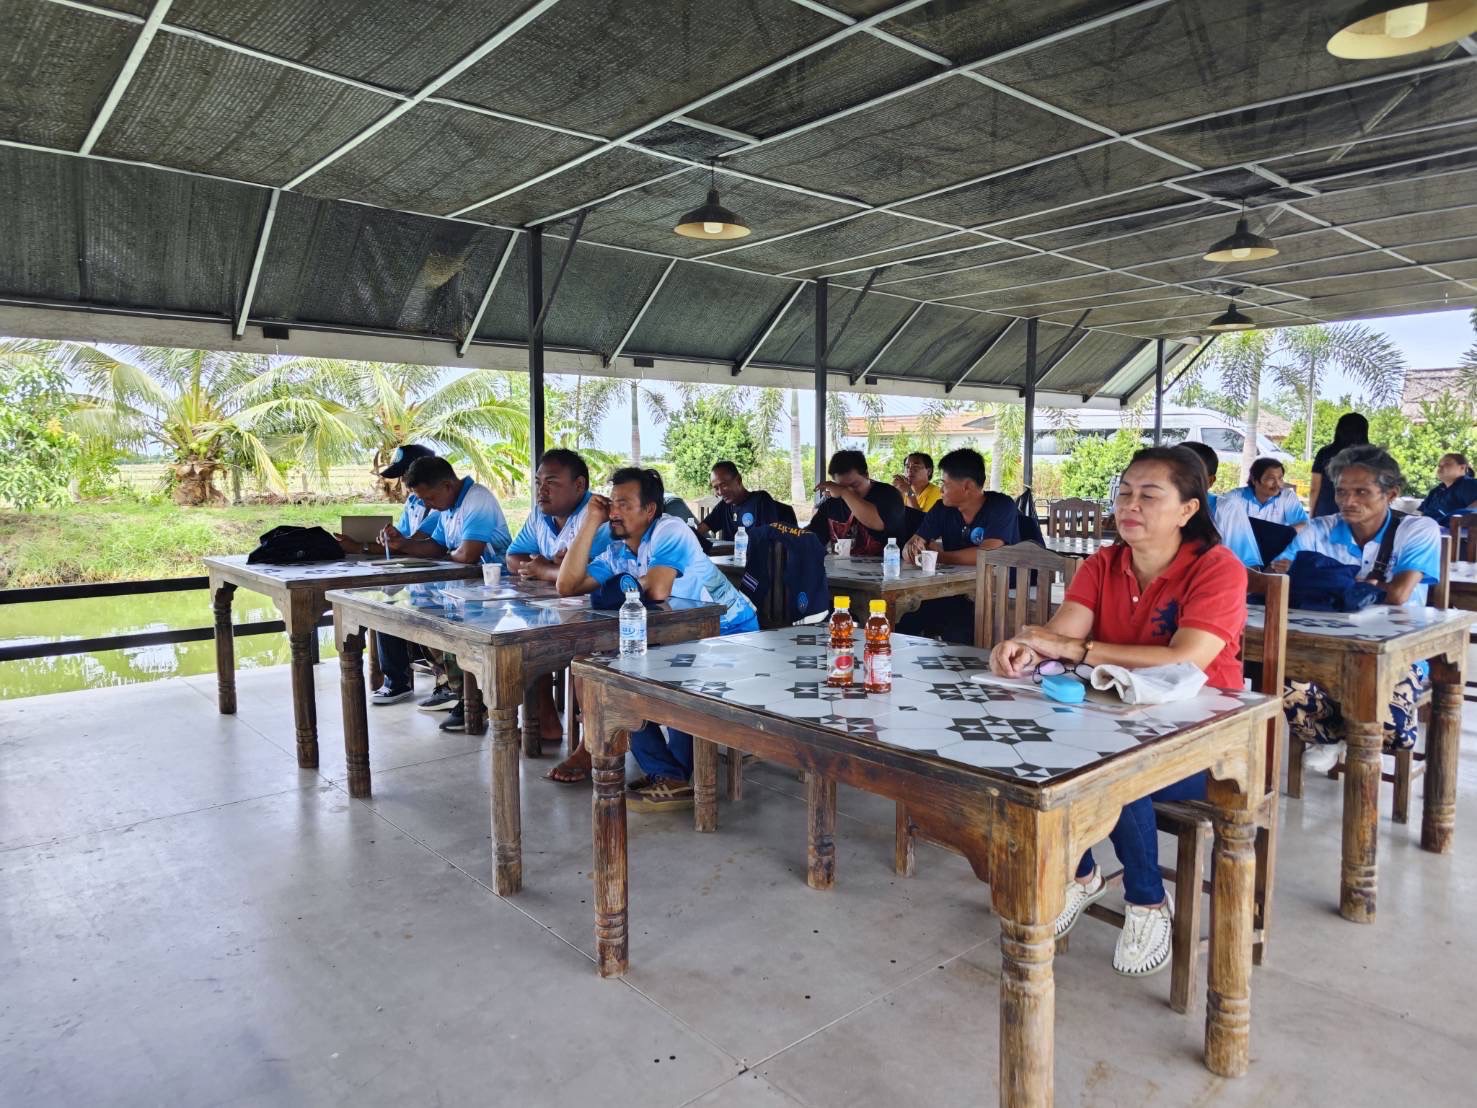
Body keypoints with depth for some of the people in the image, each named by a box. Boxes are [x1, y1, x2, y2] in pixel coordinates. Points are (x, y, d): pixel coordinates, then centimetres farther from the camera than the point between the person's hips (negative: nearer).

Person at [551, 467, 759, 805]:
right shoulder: (616, 552, 6)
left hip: (732, 633, -8)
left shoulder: (670, 531, -16)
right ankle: (669, 774, -1)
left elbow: (657, 592, -31)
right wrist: (590, 523, -7)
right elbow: (567, 586, -6)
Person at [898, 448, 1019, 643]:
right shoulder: (943, 509, 6)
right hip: (953, 594, 5)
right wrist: (912, 550, -19)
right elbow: (909, 548, 6)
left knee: (955, 635, -32)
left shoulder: (1001, 507, -10)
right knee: (905, 626, -17)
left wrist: (938, 555, -13)